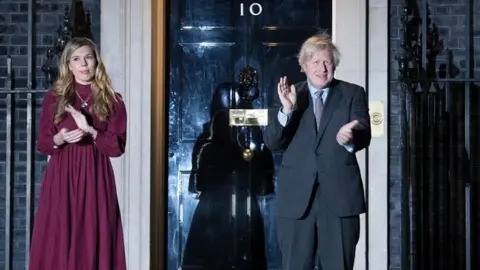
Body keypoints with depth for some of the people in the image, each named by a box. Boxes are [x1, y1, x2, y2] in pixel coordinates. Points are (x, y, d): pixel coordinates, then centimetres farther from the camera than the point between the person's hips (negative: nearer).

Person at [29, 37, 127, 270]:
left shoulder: (111, 101, 4)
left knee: (93, 243, -1)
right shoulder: (54, 98, 6)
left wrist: (90, 131, -16)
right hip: (61, 178, 1)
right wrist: (61, 138, -15)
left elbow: (117, 146, -2)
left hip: (95, 179, 0)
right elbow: (42, 144, 6)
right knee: (57, 244, -1)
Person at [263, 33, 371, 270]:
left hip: (340, 194, -1)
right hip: (296, 196, 1)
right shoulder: (288, 96, 8)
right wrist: (286, 110, -19)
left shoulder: (353, 94, 7)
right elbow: (272, 143, -2)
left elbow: (364, 135, -6)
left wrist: (350, 137, -30)